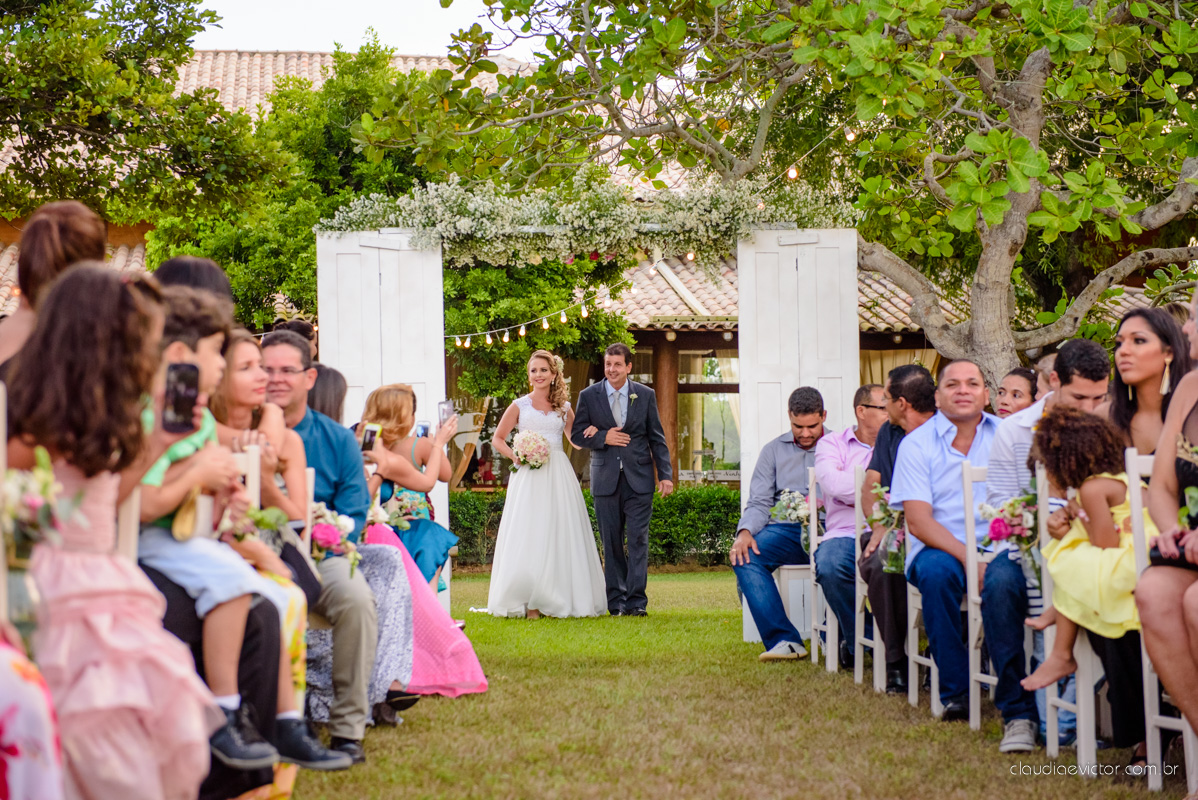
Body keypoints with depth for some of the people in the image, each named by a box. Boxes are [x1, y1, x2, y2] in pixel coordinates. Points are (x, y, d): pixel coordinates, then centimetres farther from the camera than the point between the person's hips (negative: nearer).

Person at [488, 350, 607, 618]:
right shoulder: (519, 406, 7)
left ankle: (559, 600, 4)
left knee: (560, 534, -1)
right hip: (529, 476, -2)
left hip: (558, 476, 2)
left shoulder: (563, 407, 12)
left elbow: (577, 440, 18)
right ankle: (531, 603, -7)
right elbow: (497, 439, 10)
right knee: (528, 535, -8)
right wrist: (514, 456, -7)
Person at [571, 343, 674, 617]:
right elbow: (577, 434, 5)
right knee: (611, 542, 4)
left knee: (638, 539, -6)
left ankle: (636, 601, -4)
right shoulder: (588, 396, 5)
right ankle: (616, 601, 10)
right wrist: (603, 438, -12)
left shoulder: (646, 395, 6)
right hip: (606, 479, 1)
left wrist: (665, 474, 0)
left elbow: (657, 438, 7)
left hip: (639, 479, -1)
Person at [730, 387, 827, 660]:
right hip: (786, 529, 3)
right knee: (744, 557, -27)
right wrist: (745, 532, -9)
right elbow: (759, 502, 13)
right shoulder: (774, 450, 19)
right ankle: (784, 640, -28)